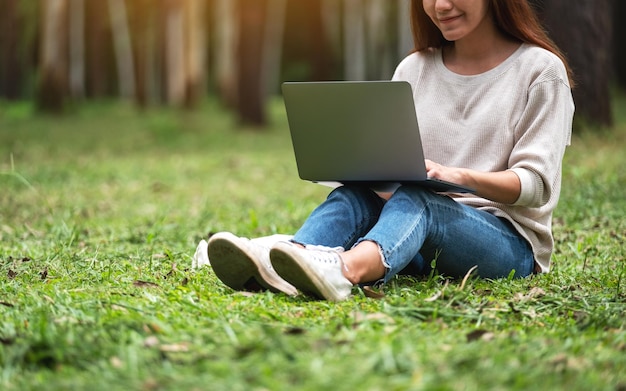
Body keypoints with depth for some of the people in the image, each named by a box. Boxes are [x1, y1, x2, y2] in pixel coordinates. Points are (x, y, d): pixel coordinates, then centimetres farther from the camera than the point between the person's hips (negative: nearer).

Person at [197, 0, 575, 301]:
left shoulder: (540, 69, 2)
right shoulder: (414, 70, 15)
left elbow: (537, 184, -7)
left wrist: (460, 176, -26)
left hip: (510, 241, -4)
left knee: (414, 200, -34)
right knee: (356, 194, -25)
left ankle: (345, 269, -67)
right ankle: (272, 264, -55)